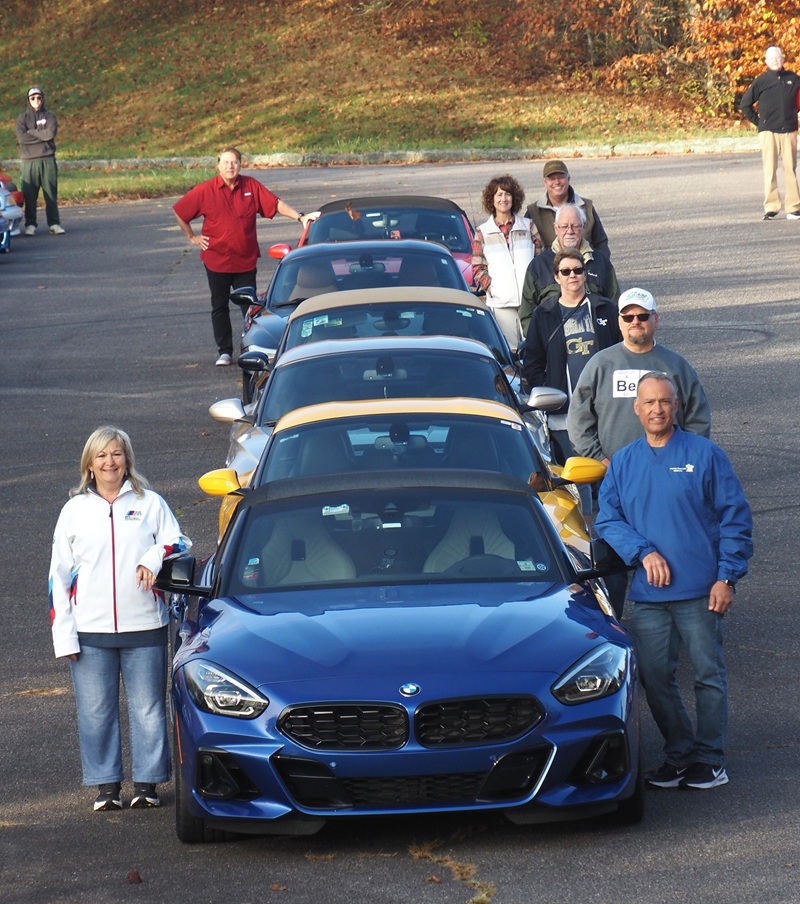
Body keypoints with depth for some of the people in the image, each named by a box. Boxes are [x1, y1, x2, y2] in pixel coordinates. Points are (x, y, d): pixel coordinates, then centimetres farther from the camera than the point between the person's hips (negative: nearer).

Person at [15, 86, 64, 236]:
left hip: (48, 161, 0)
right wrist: (42, 136, -7)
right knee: (29, 195, -1)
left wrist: (31, 132, -3)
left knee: (51, 194, -2)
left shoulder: (49, 116, 9)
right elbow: (21, 137, -8)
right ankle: (30, 225, 4)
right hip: (29, 162, 0)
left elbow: (51, 133, -9)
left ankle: (54, 224, 2)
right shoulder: (22, 118, 9)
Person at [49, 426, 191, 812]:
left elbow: (179, 544, 6)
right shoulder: (75, 510, 10)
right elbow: (60, 575, 9)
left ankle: (147, 783, 11)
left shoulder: (150, 504, 8)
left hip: (144, 626, -1)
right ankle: (106, 785, 12)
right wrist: (63, 634, 1)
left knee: (148, 708, 1)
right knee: (96, 711, 2)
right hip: (90, 631, 1)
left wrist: (154, 558, -18)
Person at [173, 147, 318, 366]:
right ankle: (224, 352, 17)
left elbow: (276, 204, -3)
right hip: (216, 260, 0)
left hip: (245, 260, 0)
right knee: (220, 307, 8)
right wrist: (191, 237, 5)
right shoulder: (205, 191, -6)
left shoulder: (251, 186, -2)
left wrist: (300, 217, -14)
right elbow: (179, 211, 4)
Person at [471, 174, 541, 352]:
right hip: (500, 302, -1)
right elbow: (478, 269, 7)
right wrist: (490, 286, -8)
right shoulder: (482, 232, 9)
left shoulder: (528, 226, 11)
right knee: (509, 350, -3)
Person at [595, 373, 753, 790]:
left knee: (709, 674, 1)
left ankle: (709, 759, 10)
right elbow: (607, 520, 7)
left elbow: (735, 519, 0)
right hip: (648, 595, 3)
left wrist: (726, 577, -8)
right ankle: (677, 755, 18)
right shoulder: (623, 463, 11)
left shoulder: (705, 455, 0)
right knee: (655, 678, 5)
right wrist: (643, 552, -10)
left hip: (699, 591, -3)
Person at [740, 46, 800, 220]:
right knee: (770, 170, -5)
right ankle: (771, 207, -3)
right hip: (768, 132, -2)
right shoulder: (761, 81, 1)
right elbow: (745, 104, 7)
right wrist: (757, 121, 3)